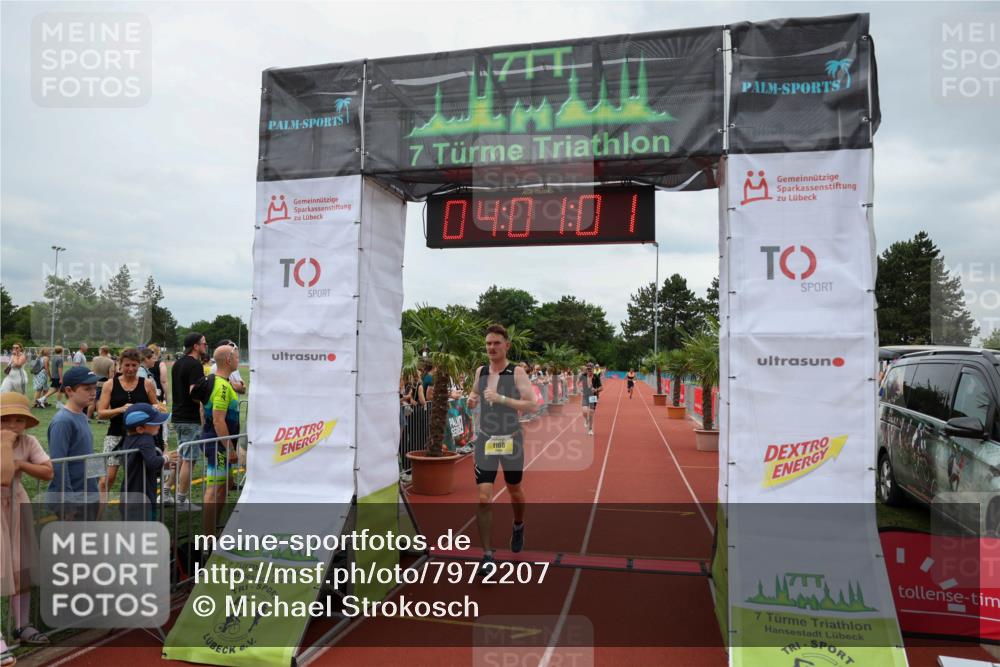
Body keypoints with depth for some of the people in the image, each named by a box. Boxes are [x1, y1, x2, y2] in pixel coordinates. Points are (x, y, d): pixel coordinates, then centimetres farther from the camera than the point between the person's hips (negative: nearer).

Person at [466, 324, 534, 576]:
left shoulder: (517, 372, -9)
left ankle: (518, 526, 50)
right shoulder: (480, 371, 4)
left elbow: (530, 404, -17)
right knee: (484, 498, -8)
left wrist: (501, 398, -27)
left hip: (511, 440, -2)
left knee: (514, 490, 19)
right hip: (485, 440, 2)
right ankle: (488, 555, 0)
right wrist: (471, 399, -3)